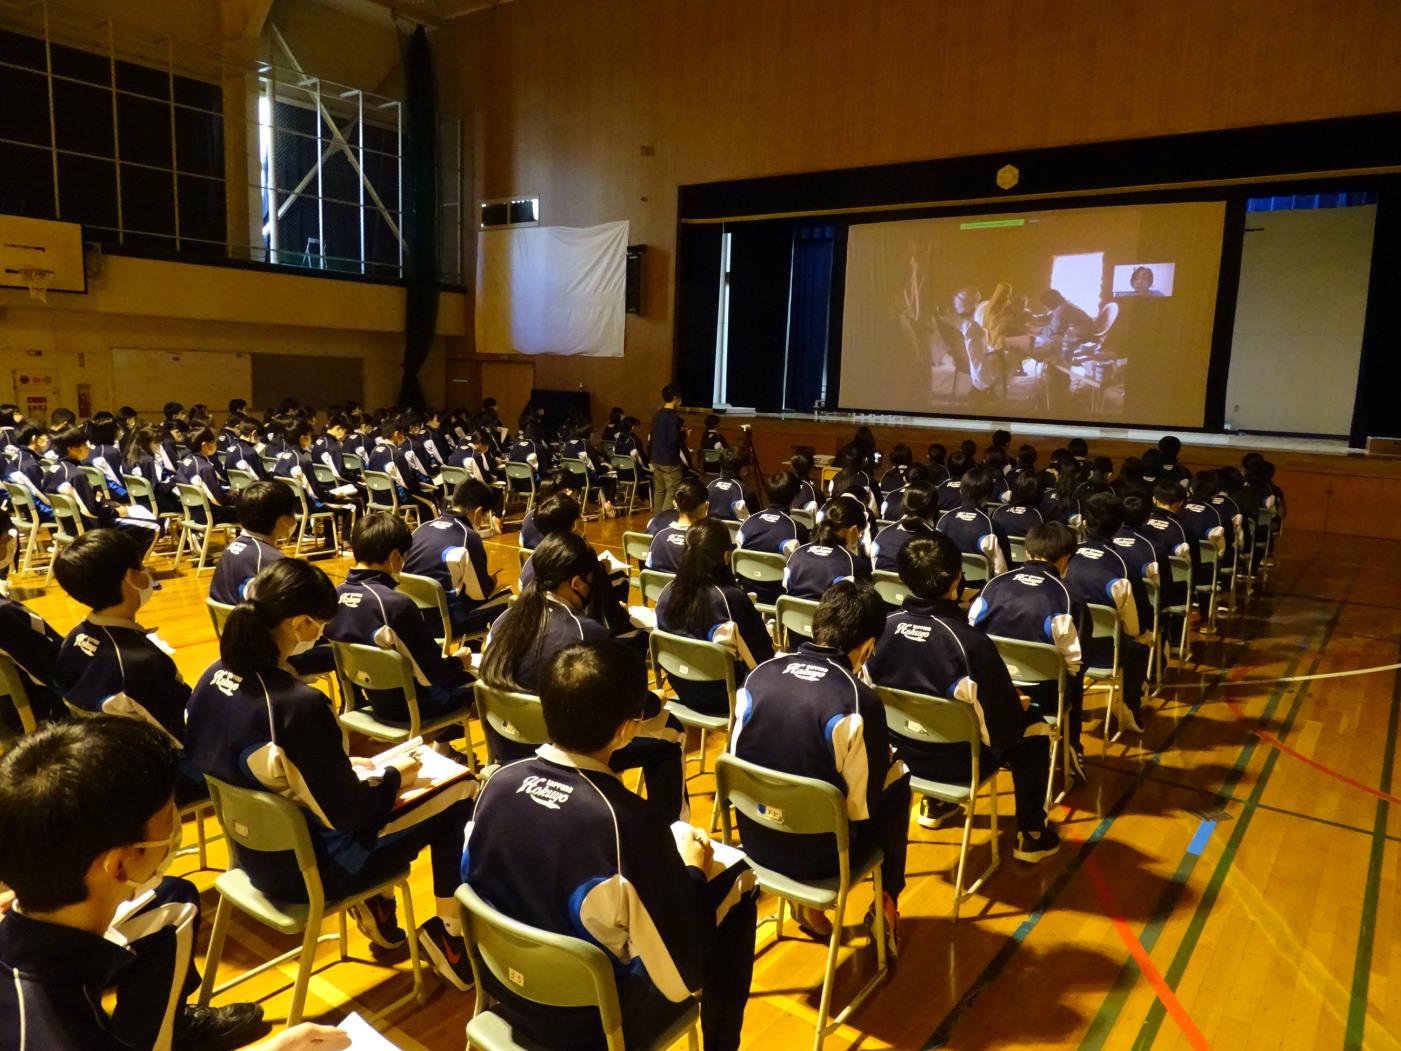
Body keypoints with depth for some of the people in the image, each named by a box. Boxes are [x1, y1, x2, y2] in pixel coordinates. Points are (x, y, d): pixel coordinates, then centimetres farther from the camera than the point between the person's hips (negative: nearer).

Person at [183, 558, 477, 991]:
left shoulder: (213, 677, -6)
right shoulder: (298, 704, -32)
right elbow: (347, 813, -23)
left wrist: (345, 767, 8)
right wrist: (394, 775, -4)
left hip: (256, 854, 8)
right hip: (310, 867, -8)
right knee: (461, 793, 2)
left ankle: (377, 904, 26)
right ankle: (449, 935, 13)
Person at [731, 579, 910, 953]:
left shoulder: (760, 674, -8)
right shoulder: (859, 700, -22)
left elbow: (735, 760, 3)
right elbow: (865, 804, -14)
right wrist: (886, 759, 6)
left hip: (756, 841, 5)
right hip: (817, 854, -4)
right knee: (897, 780, 19)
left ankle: (805, 901, 32)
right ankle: (887, 905, 32)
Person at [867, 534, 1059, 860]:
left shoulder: (884, 626, -15)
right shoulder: (971, 643, -30)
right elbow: (1004, 728, -21)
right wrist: (1017, 705, 3)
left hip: (903, 752, 5)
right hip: (958, 763, -5)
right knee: (1034, 727, 18)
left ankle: (935, 804, 45)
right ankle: (1031, 835, 25)